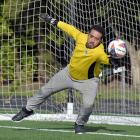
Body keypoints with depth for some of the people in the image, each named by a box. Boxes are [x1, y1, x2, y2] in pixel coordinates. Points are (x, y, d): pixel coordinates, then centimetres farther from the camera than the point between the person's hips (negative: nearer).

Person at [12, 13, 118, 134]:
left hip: (88, 81, -4)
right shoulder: (81, 37, -23)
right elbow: (69, 28, -6)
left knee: (88, 104, -24)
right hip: (69, 73, 4)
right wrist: (53, 21, 4)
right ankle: (28, 109, 40)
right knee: (45, 90, 13)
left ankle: (80, 124, 9)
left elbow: (106, 59, -56)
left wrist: (111, 59, -78)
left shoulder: (99, 51, -35)